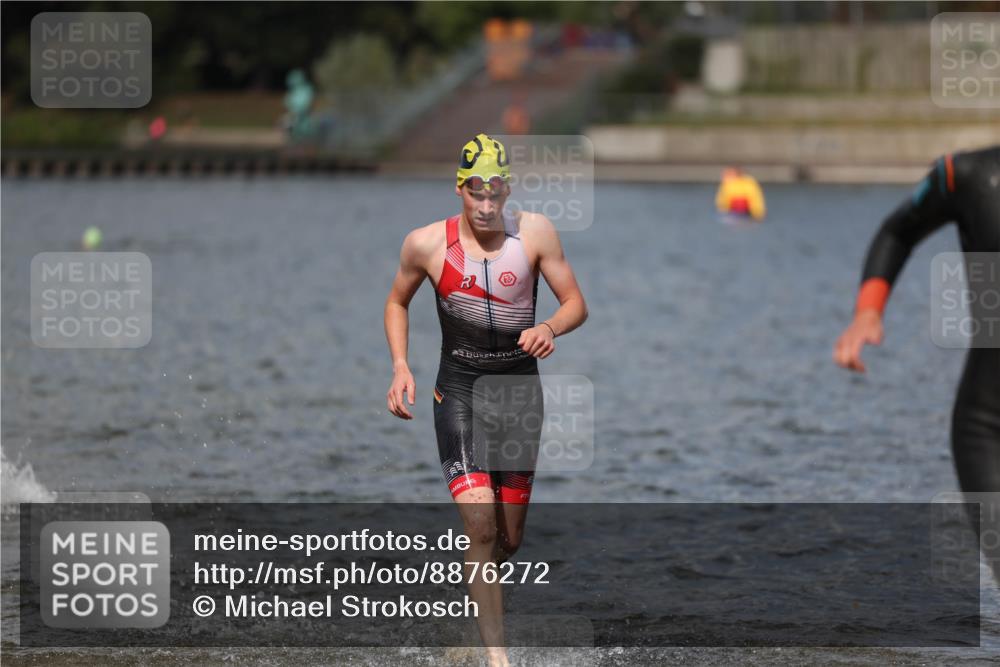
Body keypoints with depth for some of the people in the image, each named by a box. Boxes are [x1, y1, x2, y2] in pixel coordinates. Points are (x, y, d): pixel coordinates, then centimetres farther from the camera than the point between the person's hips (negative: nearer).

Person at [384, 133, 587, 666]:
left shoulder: (534, 233, -5)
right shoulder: (427, 243, -6)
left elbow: (575, 302, 1)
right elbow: (397, 303, 12)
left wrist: (549, 328, -21)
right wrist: (400, 368, -1)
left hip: (520, 391, 2)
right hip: (458, 391, -2)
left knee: (509, 540, 8)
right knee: (481, 528, -18)